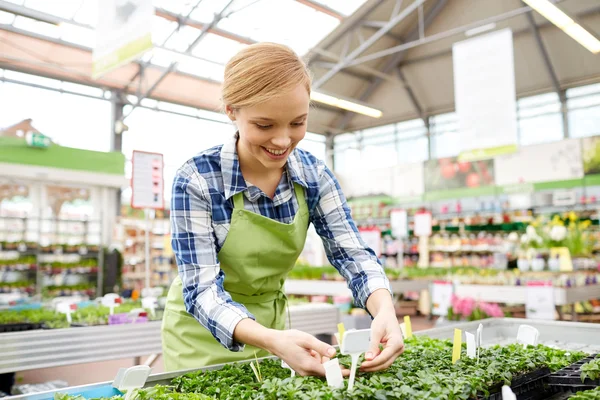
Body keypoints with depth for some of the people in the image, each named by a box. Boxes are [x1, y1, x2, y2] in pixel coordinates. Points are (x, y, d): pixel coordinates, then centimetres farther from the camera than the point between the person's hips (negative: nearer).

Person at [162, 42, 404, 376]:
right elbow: (202, 290, -27)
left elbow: (352, 254, -14)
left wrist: (385, 311, -35)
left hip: (271, 324, 4)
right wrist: (273, 340, -44)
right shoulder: (196, 180, -24)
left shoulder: (314, 174, -12)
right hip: (204, 336, -3)